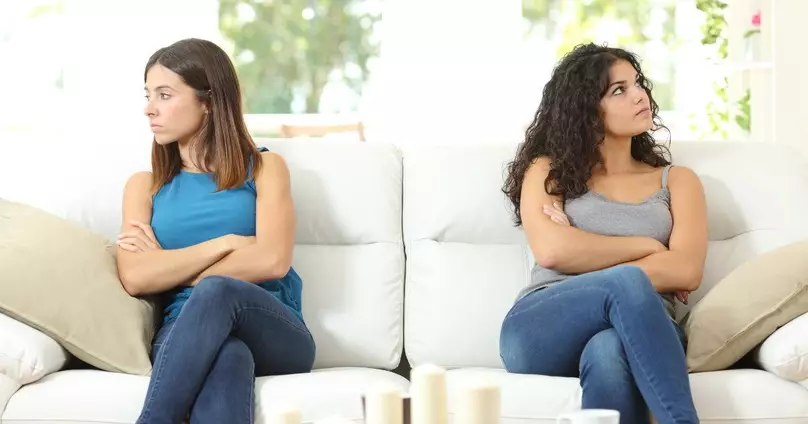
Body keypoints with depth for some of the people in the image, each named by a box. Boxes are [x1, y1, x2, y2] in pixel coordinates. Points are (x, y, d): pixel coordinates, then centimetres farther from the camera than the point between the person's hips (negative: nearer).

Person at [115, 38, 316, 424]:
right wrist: (226, 243, -5)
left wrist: (169, 267, -1)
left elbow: (272, 261, -7)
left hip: (277, 336, -1)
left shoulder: (264, 168, 11)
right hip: (187, 336, 1)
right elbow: (135, 278, -1)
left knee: (216, 292, -37)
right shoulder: (144, 185, 18)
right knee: (227, 357, -39)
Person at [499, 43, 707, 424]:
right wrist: (648, 247, 2)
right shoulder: (548, 171, 19)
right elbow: (551, 251, -3)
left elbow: (687, 271, 2)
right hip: (539, 333, -1)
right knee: (626, 283, -36)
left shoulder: (677, 180, 22)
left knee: (609, 353, -39)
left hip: (638, 332, 1)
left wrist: (582, 251, -4)